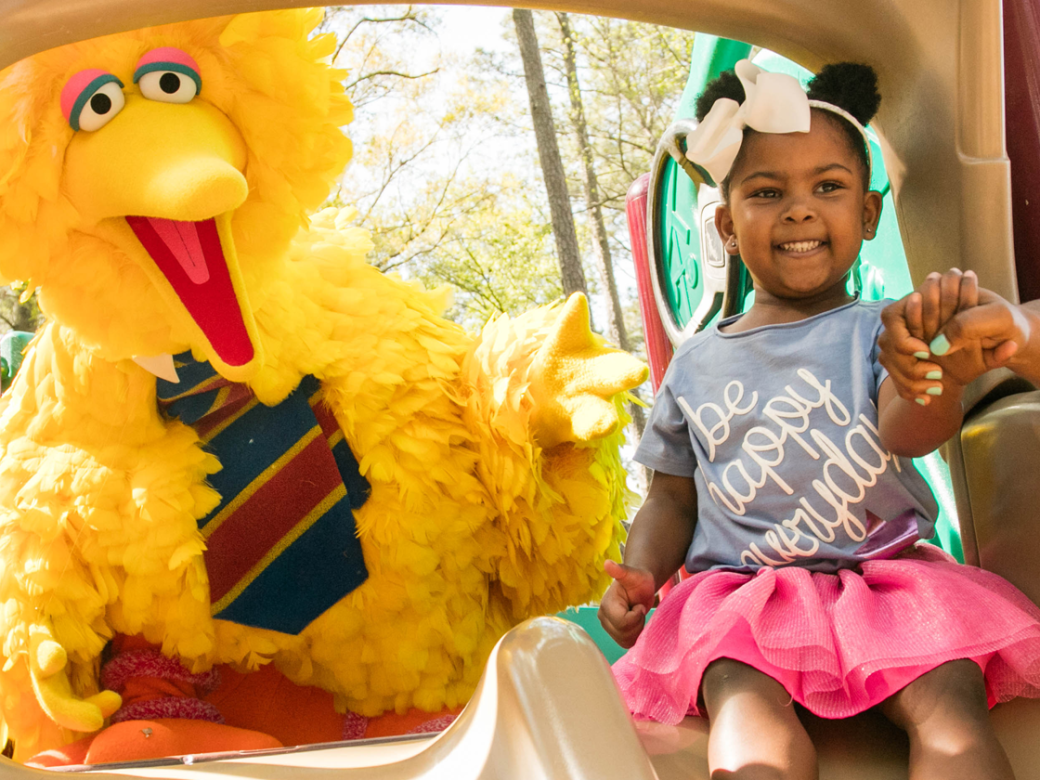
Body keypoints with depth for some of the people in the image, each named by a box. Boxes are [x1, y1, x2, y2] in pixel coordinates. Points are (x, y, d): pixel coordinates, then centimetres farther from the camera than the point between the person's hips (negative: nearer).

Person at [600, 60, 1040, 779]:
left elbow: (908, 431, -16)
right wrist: (639, 574, -1)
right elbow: (675, 496, 20)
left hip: (886, 576, 0)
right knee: (745, 699, -30)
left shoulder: (876, 331, 5)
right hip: (742, 591, 1)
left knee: (949, 695, -28)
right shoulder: (698, 367, 14)